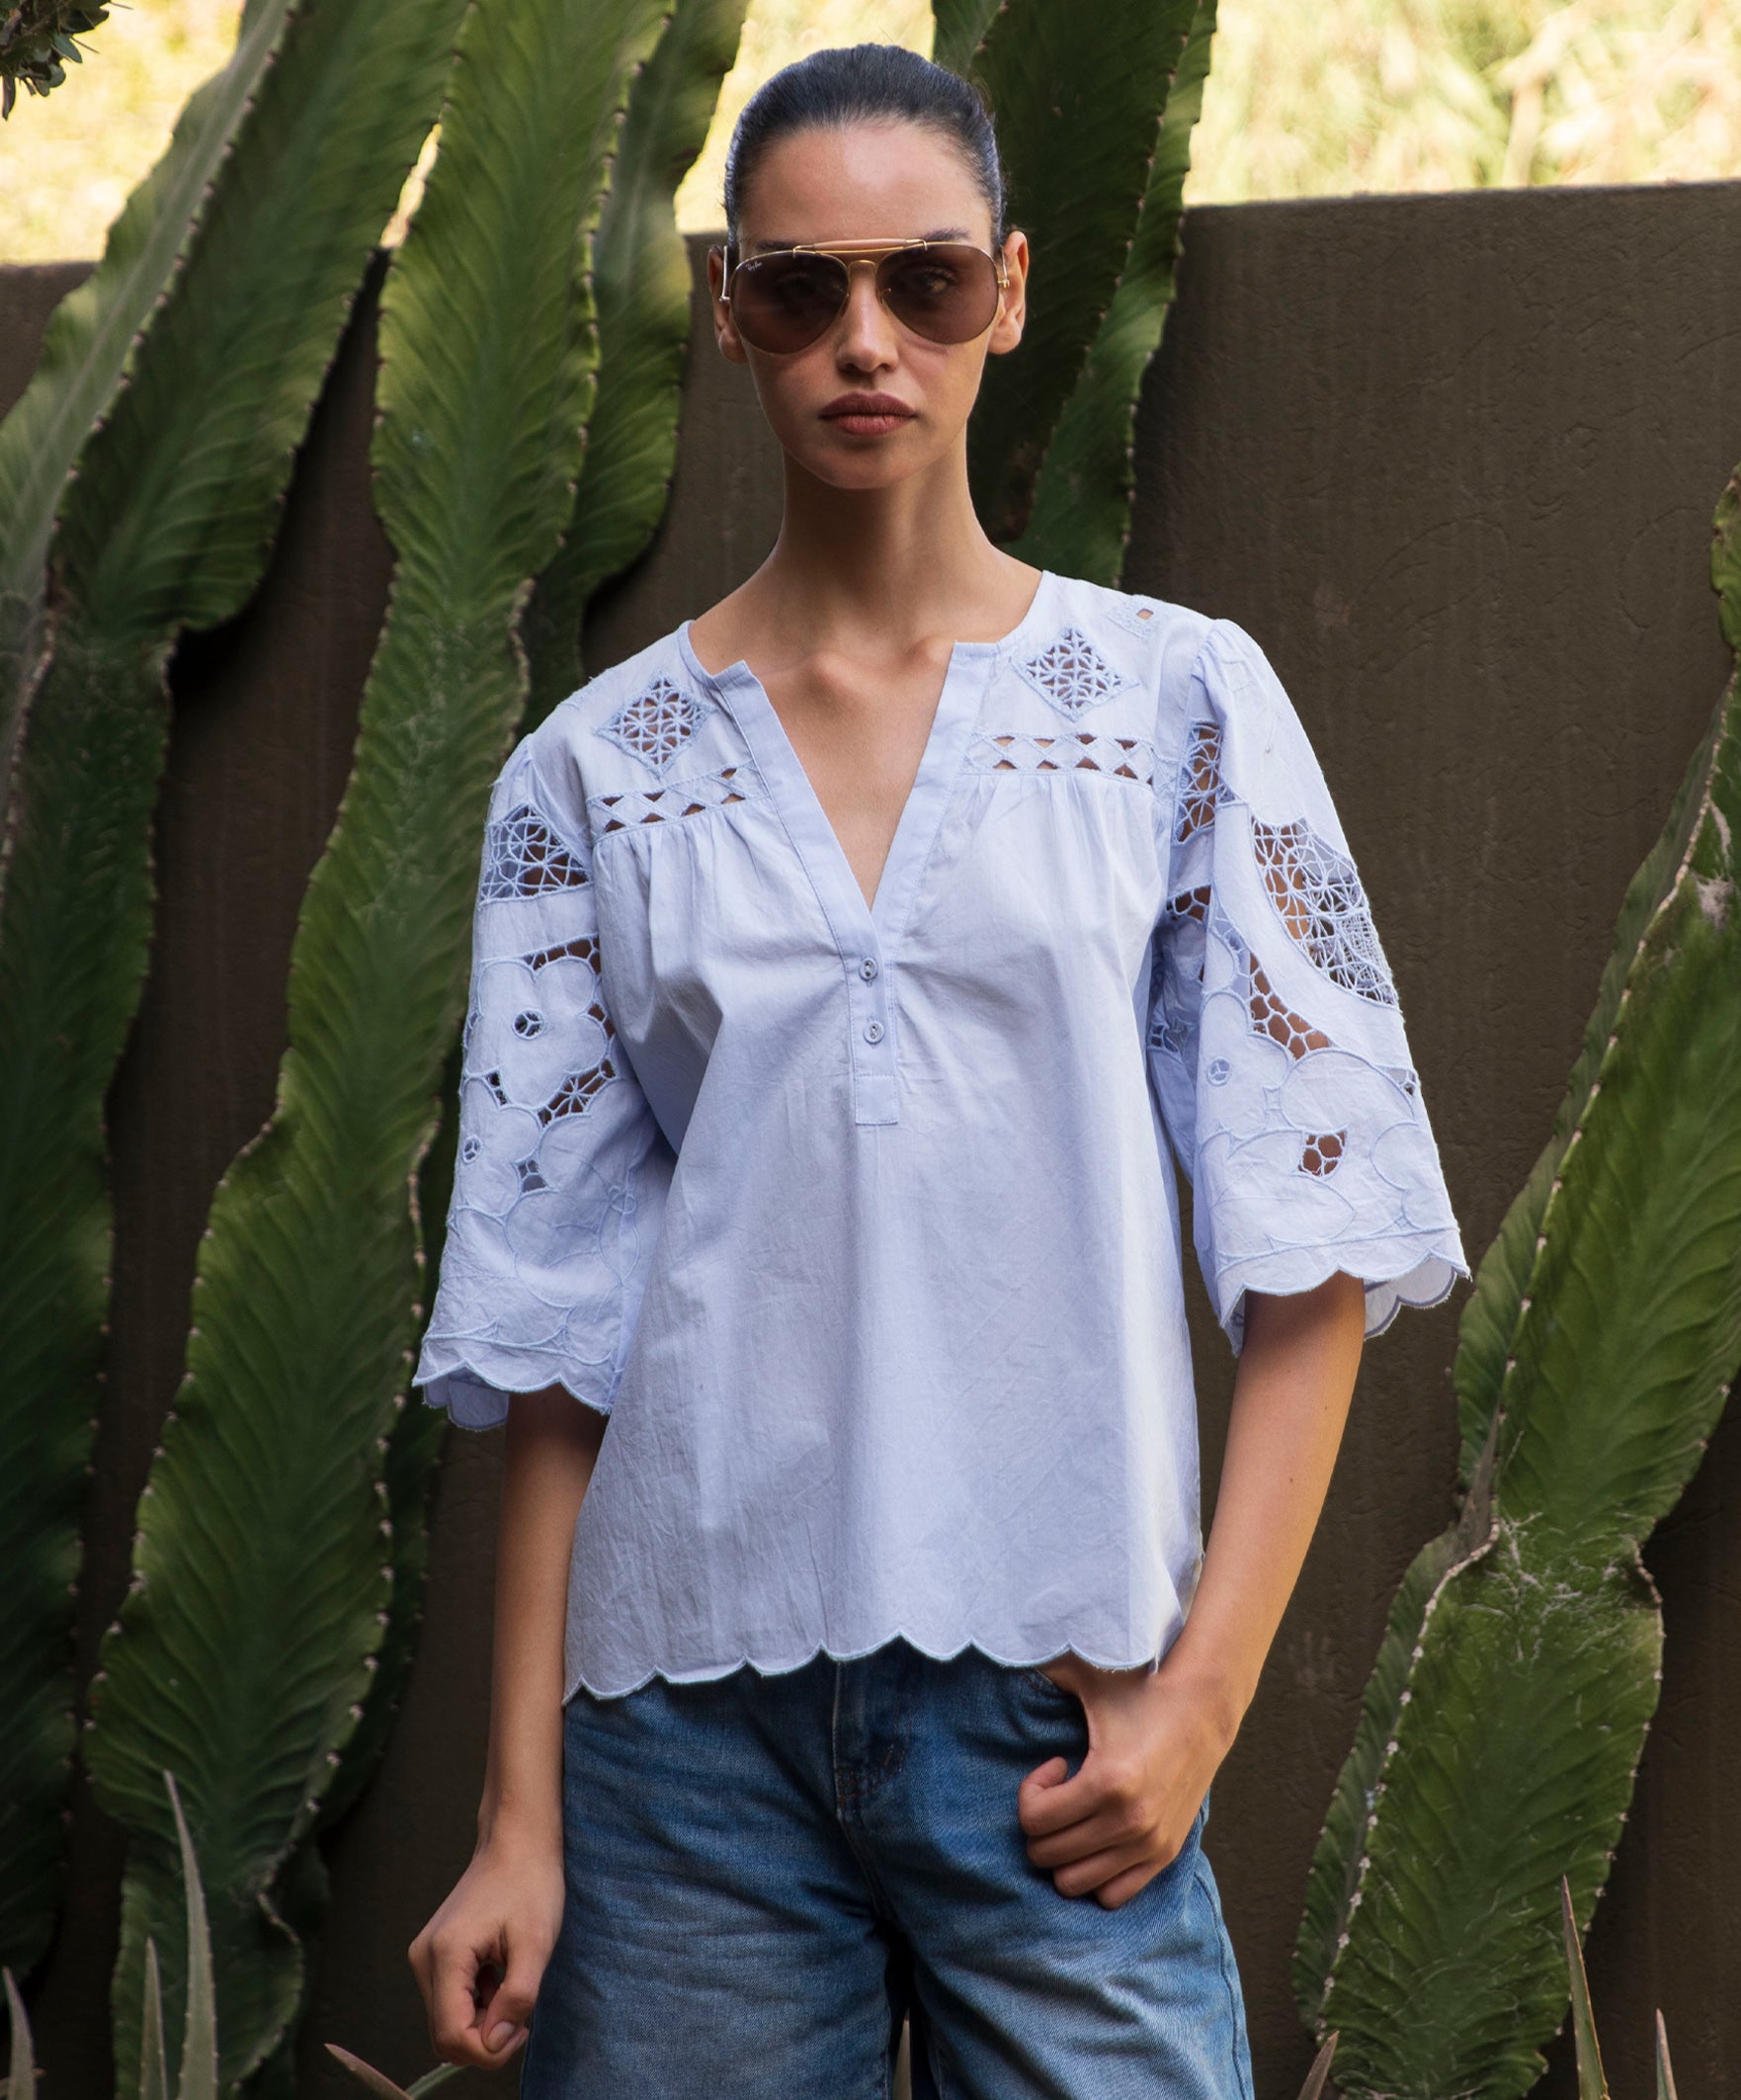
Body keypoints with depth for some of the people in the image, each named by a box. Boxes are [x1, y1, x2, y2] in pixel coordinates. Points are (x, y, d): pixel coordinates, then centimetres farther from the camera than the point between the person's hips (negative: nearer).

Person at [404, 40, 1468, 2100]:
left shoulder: (1183, 701, 4)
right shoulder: (595, 771, 7)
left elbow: (1310, 1232, 1)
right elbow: (546, 1326, 6)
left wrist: (1205, 1683, -8)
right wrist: (518, 1811, 2)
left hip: (1055, 1692, -1)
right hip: (690, 1693, 1)